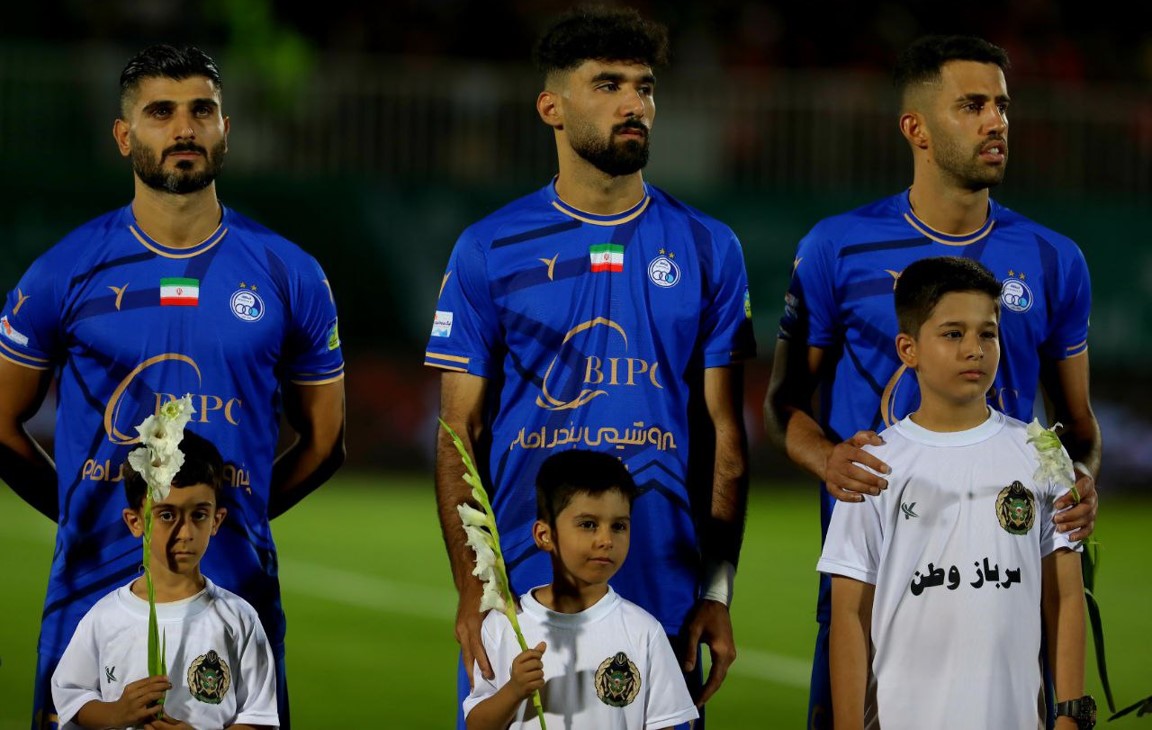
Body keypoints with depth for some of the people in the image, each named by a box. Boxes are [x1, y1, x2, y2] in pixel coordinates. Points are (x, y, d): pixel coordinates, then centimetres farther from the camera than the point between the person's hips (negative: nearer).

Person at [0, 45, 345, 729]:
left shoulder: (289, 276, 5)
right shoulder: (66, 272, 2)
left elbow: (323, 441, 13)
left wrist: (232, 516, 6)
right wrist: (85, 514, 6)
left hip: (236, 593, 1)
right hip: (95, 592, -1)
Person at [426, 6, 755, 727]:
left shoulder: (708, 249, 6)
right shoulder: (488, 252, 3)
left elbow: (725, 437, 6)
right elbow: (461, 433, 3)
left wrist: (717, 593, -1)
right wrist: (472, 589, -8)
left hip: (663, 597, 1)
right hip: (521, 590, -1)